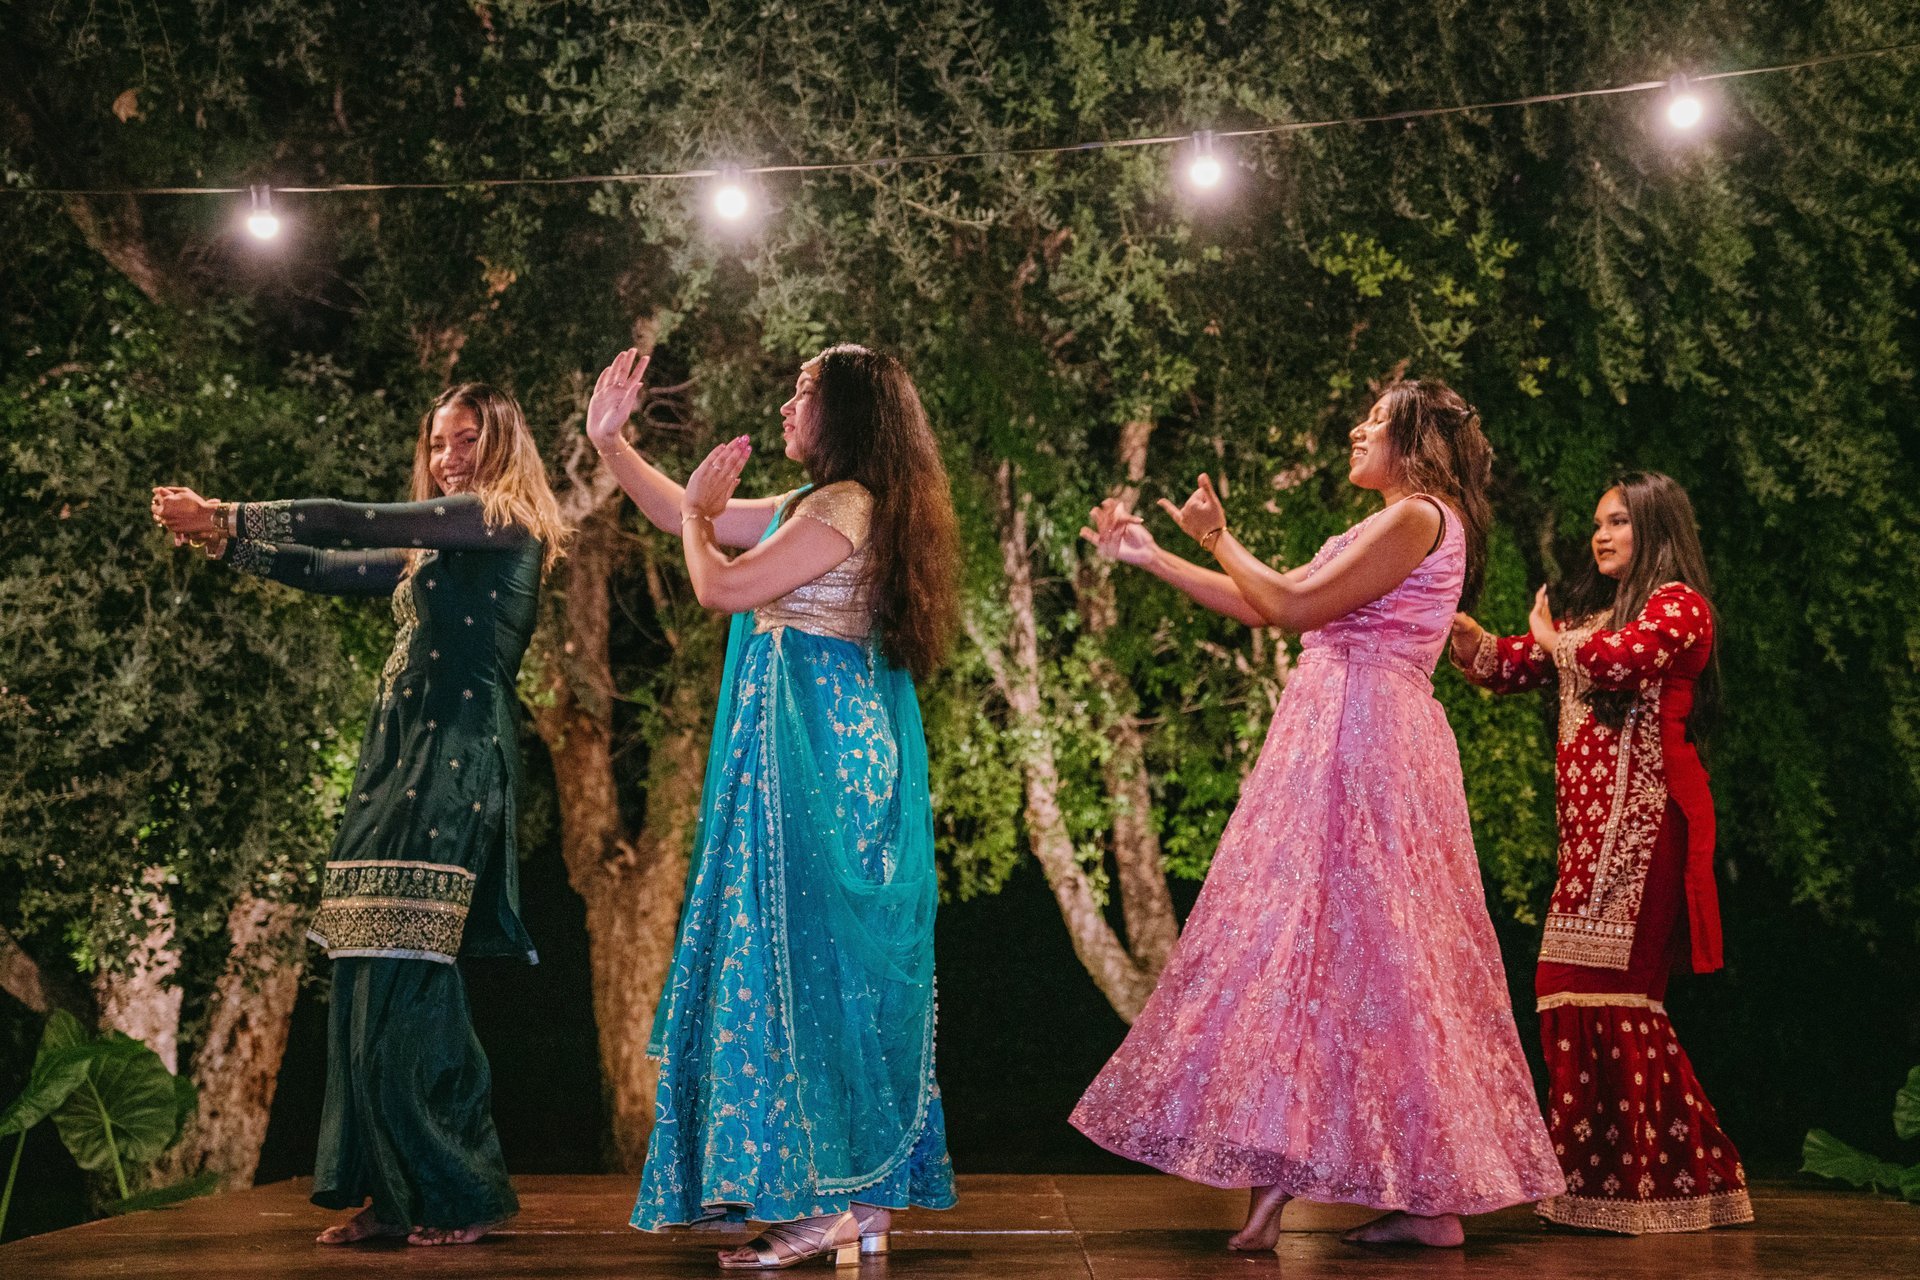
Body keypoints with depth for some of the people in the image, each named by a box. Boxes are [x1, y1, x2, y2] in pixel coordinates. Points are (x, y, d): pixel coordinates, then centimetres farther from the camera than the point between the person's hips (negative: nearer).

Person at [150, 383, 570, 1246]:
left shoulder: (507, 521, -1)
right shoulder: (432, 551, 24)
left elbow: (355, 524, -3)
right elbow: (328, 570, 25)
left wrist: (227, 516, 4)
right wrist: (216, 539, 17)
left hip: (456, 759, -8)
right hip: (401, 759, 8)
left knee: (411, 982, -12)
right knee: (375, 982, 4)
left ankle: (461, 1194, -4)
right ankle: (397, 1192, 9)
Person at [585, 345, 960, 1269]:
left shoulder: (845, 506, -13)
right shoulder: (816, 505, 18)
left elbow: (721, 587, -16)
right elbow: (690, 517, 26)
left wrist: (698, 512, 3)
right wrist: (609, 439, 24)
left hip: (815, 752, -10)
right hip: (841, 745, 10)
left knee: (798, 955, -8)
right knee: (840, 966, 10)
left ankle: (824, 1203, -4)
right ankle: (859, 1199, 16)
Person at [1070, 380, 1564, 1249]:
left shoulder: (1418, 518, -8)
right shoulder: (1384, 531, 22)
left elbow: (1294, 605, -14)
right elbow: (1259, 606, 22)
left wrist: (1216, 535, 0)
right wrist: (1149, 557, 22)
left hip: (1360, 744, -10)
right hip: (1346, 742, 10)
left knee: (1308, 935, -10)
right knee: (1368, 949, 7)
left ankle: (1276, 1180, -9)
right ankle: (1430, 1195, 8)